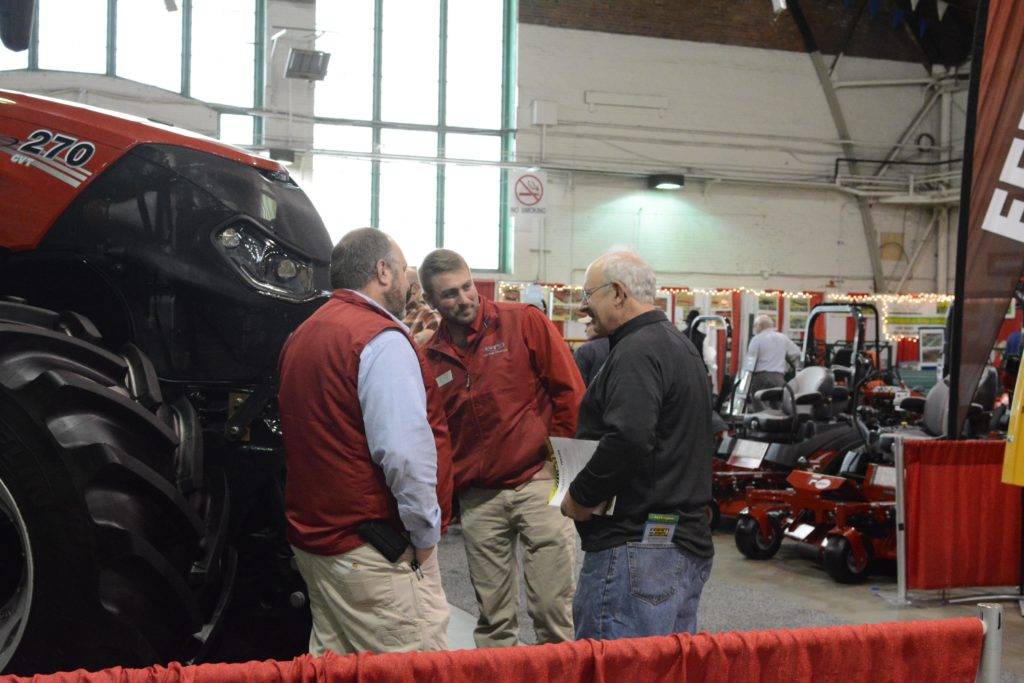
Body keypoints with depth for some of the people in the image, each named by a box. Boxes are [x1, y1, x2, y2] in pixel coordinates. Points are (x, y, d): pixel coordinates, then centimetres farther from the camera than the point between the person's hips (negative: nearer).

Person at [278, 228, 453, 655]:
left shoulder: (303, 336, 16)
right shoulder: (381, 338, -15)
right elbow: (406, 452, -25)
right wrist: (425, 535, -14)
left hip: (313, 538, 10)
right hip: (374, 556, -10)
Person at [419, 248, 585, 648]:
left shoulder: (525, 323, -5)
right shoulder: (430, 358, 7)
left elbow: (569, 391, -3)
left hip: (538, 482, -3)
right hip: (478, 498, 3)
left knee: (553, 608, -3)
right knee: (493, 619, 10)